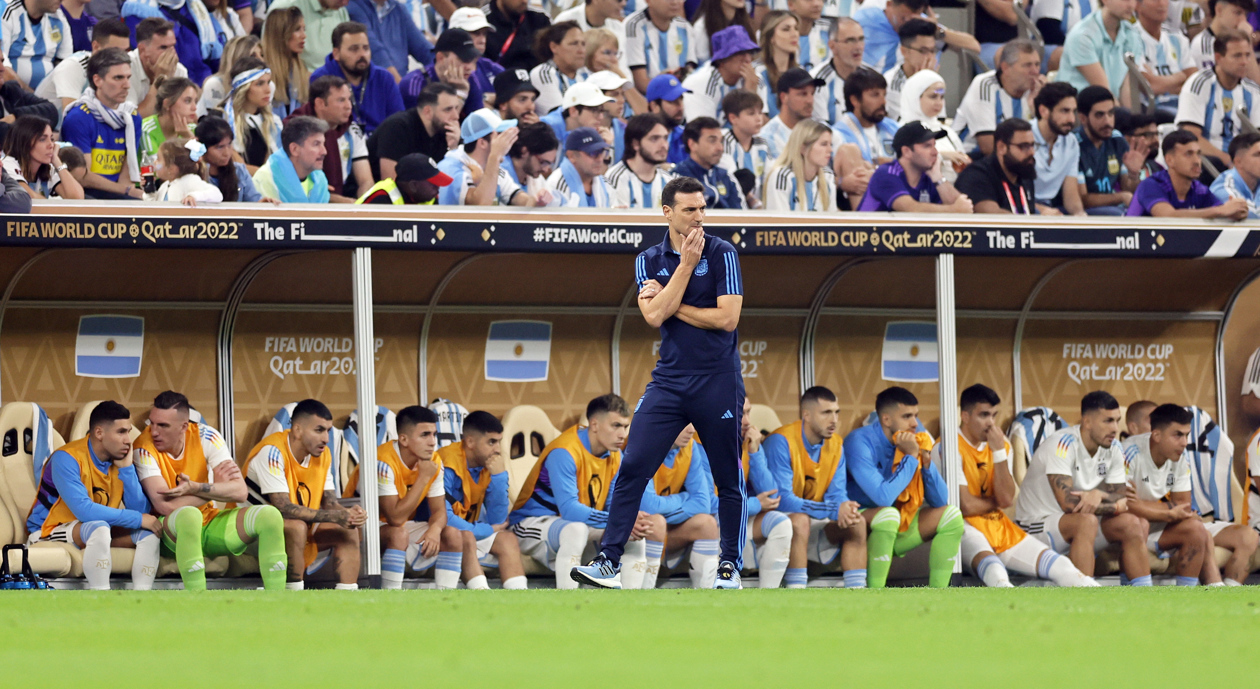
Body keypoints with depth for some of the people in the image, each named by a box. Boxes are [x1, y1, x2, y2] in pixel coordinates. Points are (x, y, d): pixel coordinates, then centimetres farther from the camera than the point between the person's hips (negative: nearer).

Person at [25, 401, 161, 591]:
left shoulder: (120, 460, 0)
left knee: (148, 533, -13)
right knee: (99, 527, -35)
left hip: (97, 530, 7)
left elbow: (140, 510, -8)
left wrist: (126, 468, -16)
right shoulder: (67, 459, -20)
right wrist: (137, 519, -26)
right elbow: (83, 510, -31)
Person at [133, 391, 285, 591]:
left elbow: (240, 492, -14)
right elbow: (165, 506, -26)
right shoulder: (145, 447, -16)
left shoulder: (206, 437, -7)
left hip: (209, 523, 4)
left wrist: (195, 488, -29)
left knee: (269, 515, -17)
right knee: (189, 514, -38)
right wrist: (216, 487, -16)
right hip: (172, 535, -4)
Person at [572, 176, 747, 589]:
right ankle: (608, 562, -9)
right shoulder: (649, 261, 7)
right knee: (632, 468, -9)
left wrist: (672, 305, -7)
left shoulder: (722, 254, -2)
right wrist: (686, 264, -10)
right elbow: (654, 316, -9)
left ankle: (730, 566, 19)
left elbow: (727, 318, -11)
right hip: (669, 381, 2)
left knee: (728, 478, 5)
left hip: (718, 382, -2)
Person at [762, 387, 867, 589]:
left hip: (812, 519, 7)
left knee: (856, 524, -12)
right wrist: (834, 510, -34)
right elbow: (782, 499, -26)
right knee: (800, 520, -37)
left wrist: (846, 509, -26)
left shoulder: (835, 443, 3)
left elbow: (837, 494, 1)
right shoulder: (781, 442, -20)